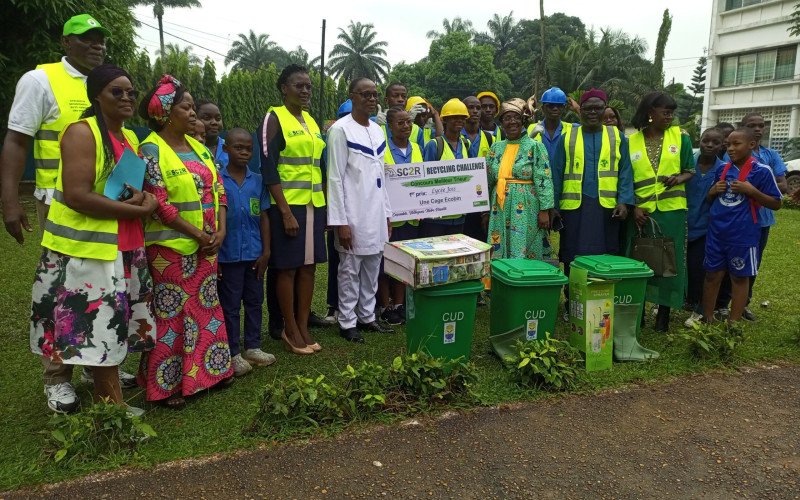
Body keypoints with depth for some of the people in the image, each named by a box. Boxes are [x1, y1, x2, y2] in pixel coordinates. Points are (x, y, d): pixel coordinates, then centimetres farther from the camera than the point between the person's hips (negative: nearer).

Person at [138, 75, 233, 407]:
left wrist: (220, 230, -3)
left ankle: (207, 370, 28)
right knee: (171, 313, 2)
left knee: (206, 306, 14)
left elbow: (218, 189, 10)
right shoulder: (151, 150, -10)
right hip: (171, 247, -7)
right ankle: (166, 385, 15)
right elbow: (159, 204, -17)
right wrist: (198, 234, -16)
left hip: (208, 244, 7)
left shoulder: (198, 147, 10)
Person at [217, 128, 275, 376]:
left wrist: (266, 251, 2)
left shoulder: (257, 181, 4)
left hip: (254, 253, 3)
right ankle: (233, 353, 16)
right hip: (228, 255, -3)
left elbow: (264, 217, 6)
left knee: (254, 301, 12)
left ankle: (253, 347, 25)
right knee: (230, 305, 6)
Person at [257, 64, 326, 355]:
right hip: (288, 205, -7)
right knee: (288, 268, 1)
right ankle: (290, 330, 13)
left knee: (308, 266, 9)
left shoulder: (311, 121, 15)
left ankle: (303, 327, 19)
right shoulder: (274, 118, -6)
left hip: (314, 205, 7)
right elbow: (268, 170, -13)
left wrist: (325, 204, 12)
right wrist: (286, 212, -18)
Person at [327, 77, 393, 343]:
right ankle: (347, 323, 16)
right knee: (350, 271, 3)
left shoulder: (377, 129, 11)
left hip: (376, 214, 7)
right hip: (353, 215, -7)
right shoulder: (341, 130, -9)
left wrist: (387, 214, 13)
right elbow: (334, 178, -12)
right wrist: (340, 222, -16)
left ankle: (367, 316, 27)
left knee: (372, 269, 14)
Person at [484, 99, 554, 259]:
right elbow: (488, 180, 16)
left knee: (521, 253, -3)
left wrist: (544, 210, -14)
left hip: (525, 210, -4)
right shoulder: (496, 147, 11)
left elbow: (543, 180, -8)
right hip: (500, 210, 5)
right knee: (498, 253, 6)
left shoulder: (534, 147, -3)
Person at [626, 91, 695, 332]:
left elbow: (690, 169, 9)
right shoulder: (632, 141, 3)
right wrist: (634, 207, -8)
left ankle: (664, 312, 15)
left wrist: (679, 178, -14)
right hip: (642, 211, 0)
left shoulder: (680, 136, 4)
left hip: (672, 210, 0)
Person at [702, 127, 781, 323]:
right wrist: (713, 191, -5)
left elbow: (776, 204, -5)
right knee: (712, 275, 11)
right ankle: (708, 319, 23)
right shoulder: (722, 169, 6)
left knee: (740, 278, 8)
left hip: (743, 234, -4)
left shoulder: (761, 171, -8)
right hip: (716, 231, 4)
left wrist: (751, 191, -18)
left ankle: (733, 325, 17)